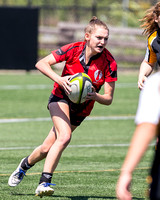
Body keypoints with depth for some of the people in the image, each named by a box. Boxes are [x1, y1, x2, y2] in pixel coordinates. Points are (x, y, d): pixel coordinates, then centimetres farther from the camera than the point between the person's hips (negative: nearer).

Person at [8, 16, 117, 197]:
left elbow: (108, 99, -14)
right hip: (61, 97, -2)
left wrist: (95, 96, -36)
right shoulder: (73, 49, -19)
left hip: (82, 108, 3)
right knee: (64, 137, -28)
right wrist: (59, 79, -34)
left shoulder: (109, 63, -18)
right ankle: (44, 182, -20)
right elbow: (41, 63, -19)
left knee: (47, 148, 1)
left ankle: (26, 164, 33)